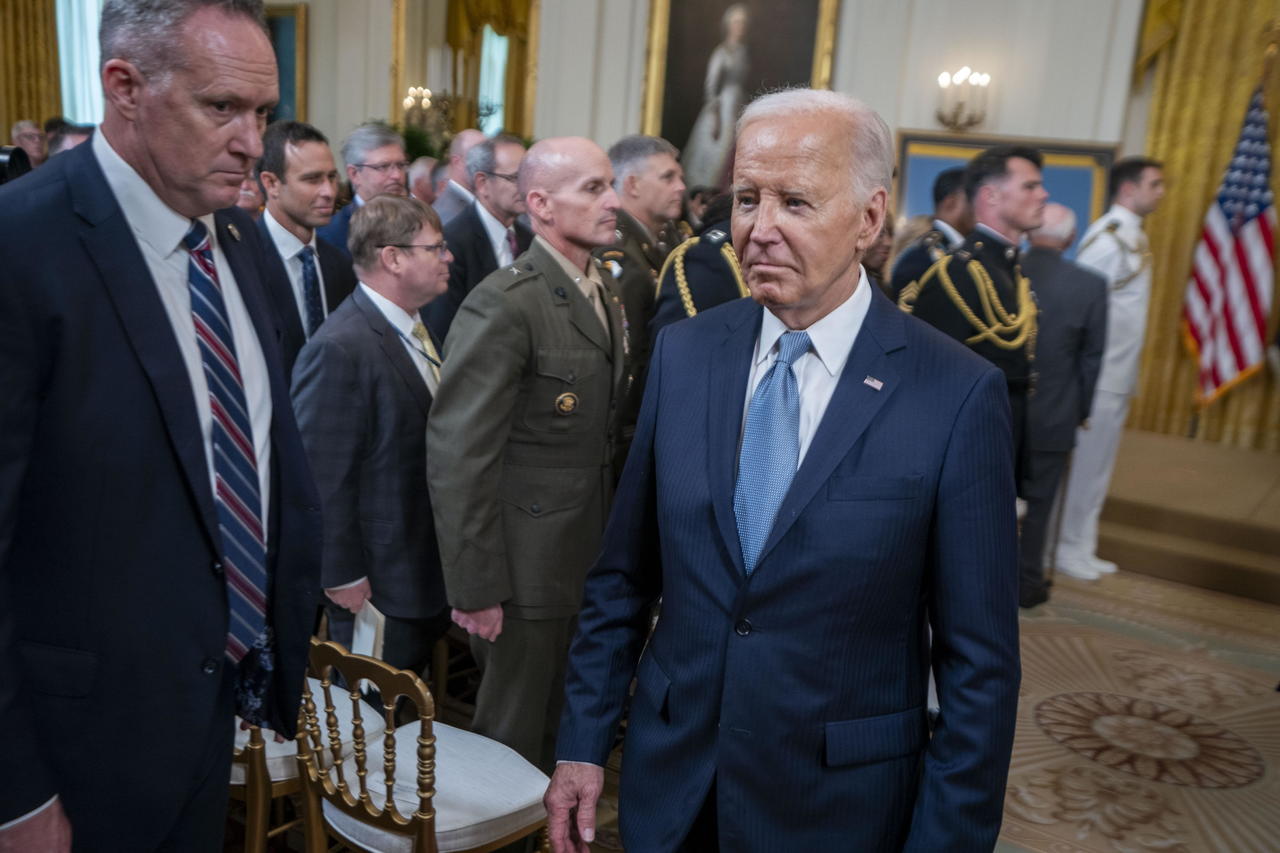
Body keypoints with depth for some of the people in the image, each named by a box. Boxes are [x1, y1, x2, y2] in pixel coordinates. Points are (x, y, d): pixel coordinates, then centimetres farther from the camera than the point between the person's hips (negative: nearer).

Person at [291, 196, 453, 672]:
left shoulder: (413, 329, 6)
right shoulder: (340, 349, -25)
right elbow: (323, 477, -24)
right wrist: (343, 578, -19)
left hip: (429, 565, 9)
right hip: (377, 581, -8)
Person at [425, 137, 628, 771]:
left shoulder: (606, 290, 7)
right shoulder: (503, 305, -19)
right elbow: (458, 455, -20)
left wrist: (613, 542, 10)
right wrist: (474, 587, -18)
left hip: (592, 558, 8)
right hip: (527, 570, -7)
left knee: (566, 725, 24)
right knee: (517, 738, 13)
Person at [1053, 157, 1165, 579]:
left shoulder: (1134, 236, 12)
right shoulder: (1107, 238, -15)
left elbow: (1124, 308, 14)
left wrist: (1130, 376, 13)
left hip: (1120, 377, 9)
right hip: (1099, 379, -9)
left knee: (1098, 466, 15)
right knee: (1084, 465, 0)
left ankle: (1082, 547, 25)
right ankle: (1068, 550, 13)